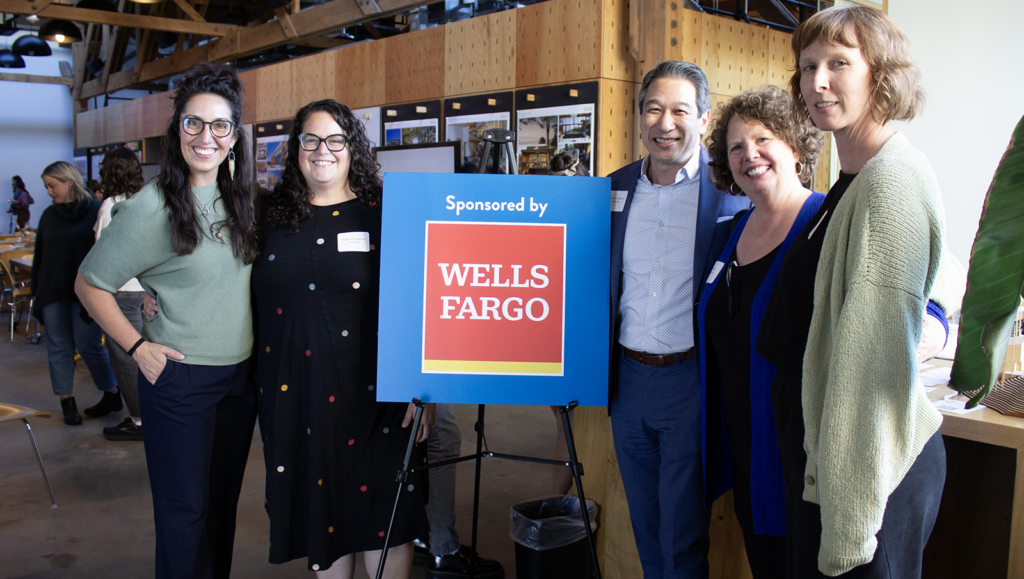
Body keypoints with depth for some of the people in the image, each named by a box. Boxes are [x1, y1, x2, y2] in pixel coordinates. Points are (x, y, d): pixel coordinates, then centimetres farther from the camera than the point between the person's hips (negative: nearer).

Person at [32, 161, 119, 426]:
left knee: (88, 344, -4)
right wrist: (37, 290, 11)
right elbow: (39, 255, 15)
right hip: (53, 292, 4)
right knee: (59, 347, 4)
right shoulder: (49, 215, 10)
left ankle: (112, 394, 13)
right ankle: (67, 402, 13)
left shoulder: (95, 211, -4)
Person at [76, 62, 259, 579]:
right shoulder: (151, 207, -14)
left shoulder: (238, 199, 4)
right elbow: (90, 284, -7)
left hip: (241, 373, 6)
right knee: (186, 510, 7)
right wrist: (137, 346, -11)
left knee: (224, 501, 19)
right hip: (179, 378, -5)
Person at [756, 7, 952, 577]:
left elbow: (876, 359, -23)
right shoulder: (856, 179, 11)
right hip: (822, 457, 9)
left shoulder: (893, 181, -19)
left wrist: (847, 524, -22)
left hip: (869, 471, -9)